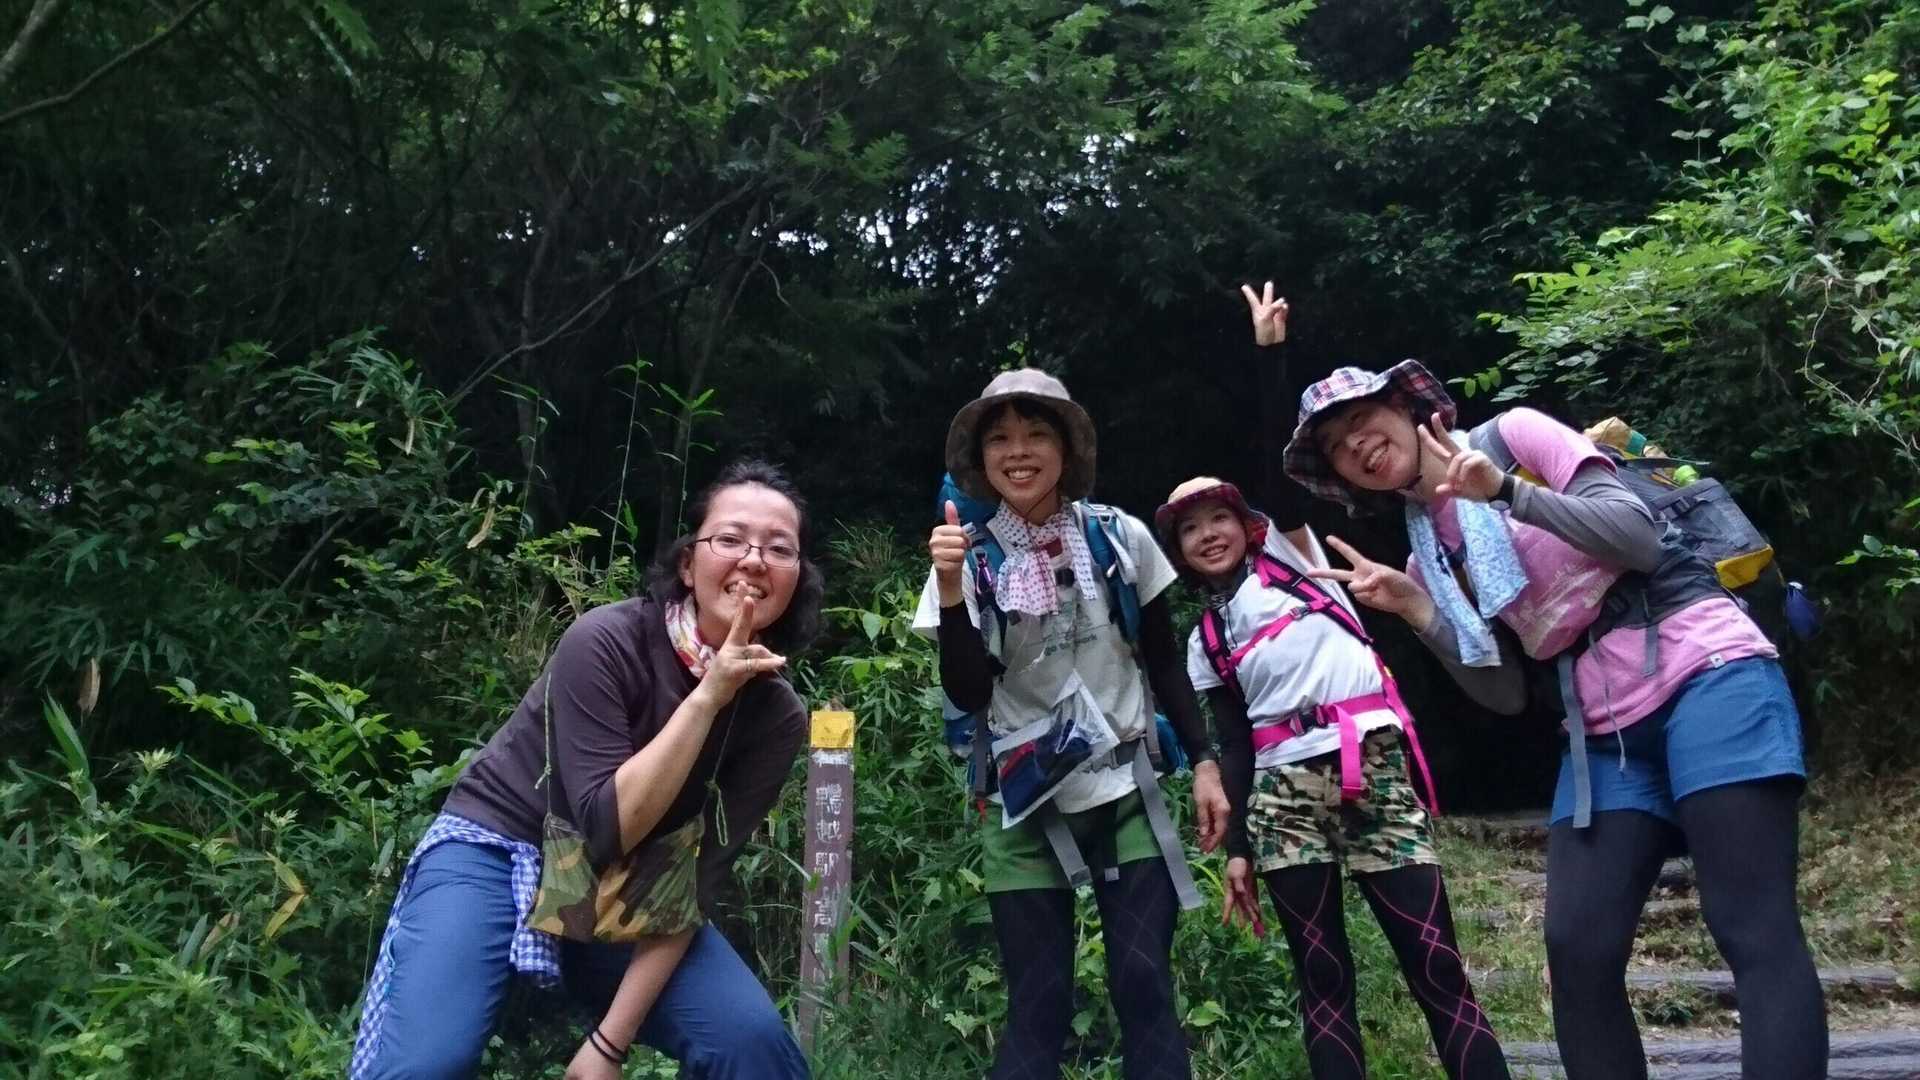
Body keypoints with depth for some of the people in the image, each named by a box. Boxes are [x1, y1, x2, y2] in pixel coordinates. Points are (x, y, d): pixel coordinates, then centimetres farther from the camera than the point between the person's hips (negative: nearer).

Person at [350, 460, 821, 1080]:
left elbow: (695, 882, -11)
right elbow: (605, 829, -26)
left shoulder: (775, 718, -10)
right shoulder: (607, 642, -22)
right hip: (495, 850, -3)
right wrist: (705, 698, -31)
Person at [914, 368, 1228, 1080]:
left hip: (1127, 794, 1)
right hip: (1025, 807, -1)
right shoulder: (972, 557, -5)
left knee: (1146, 989, -2)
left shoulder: (1120, 537, -2)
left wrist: (1204, 762, 2)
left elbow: (1165, 664, 7)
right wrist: (951, 591, -24)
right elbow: (967, 694, -11)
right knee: (1038, 1007, 3)